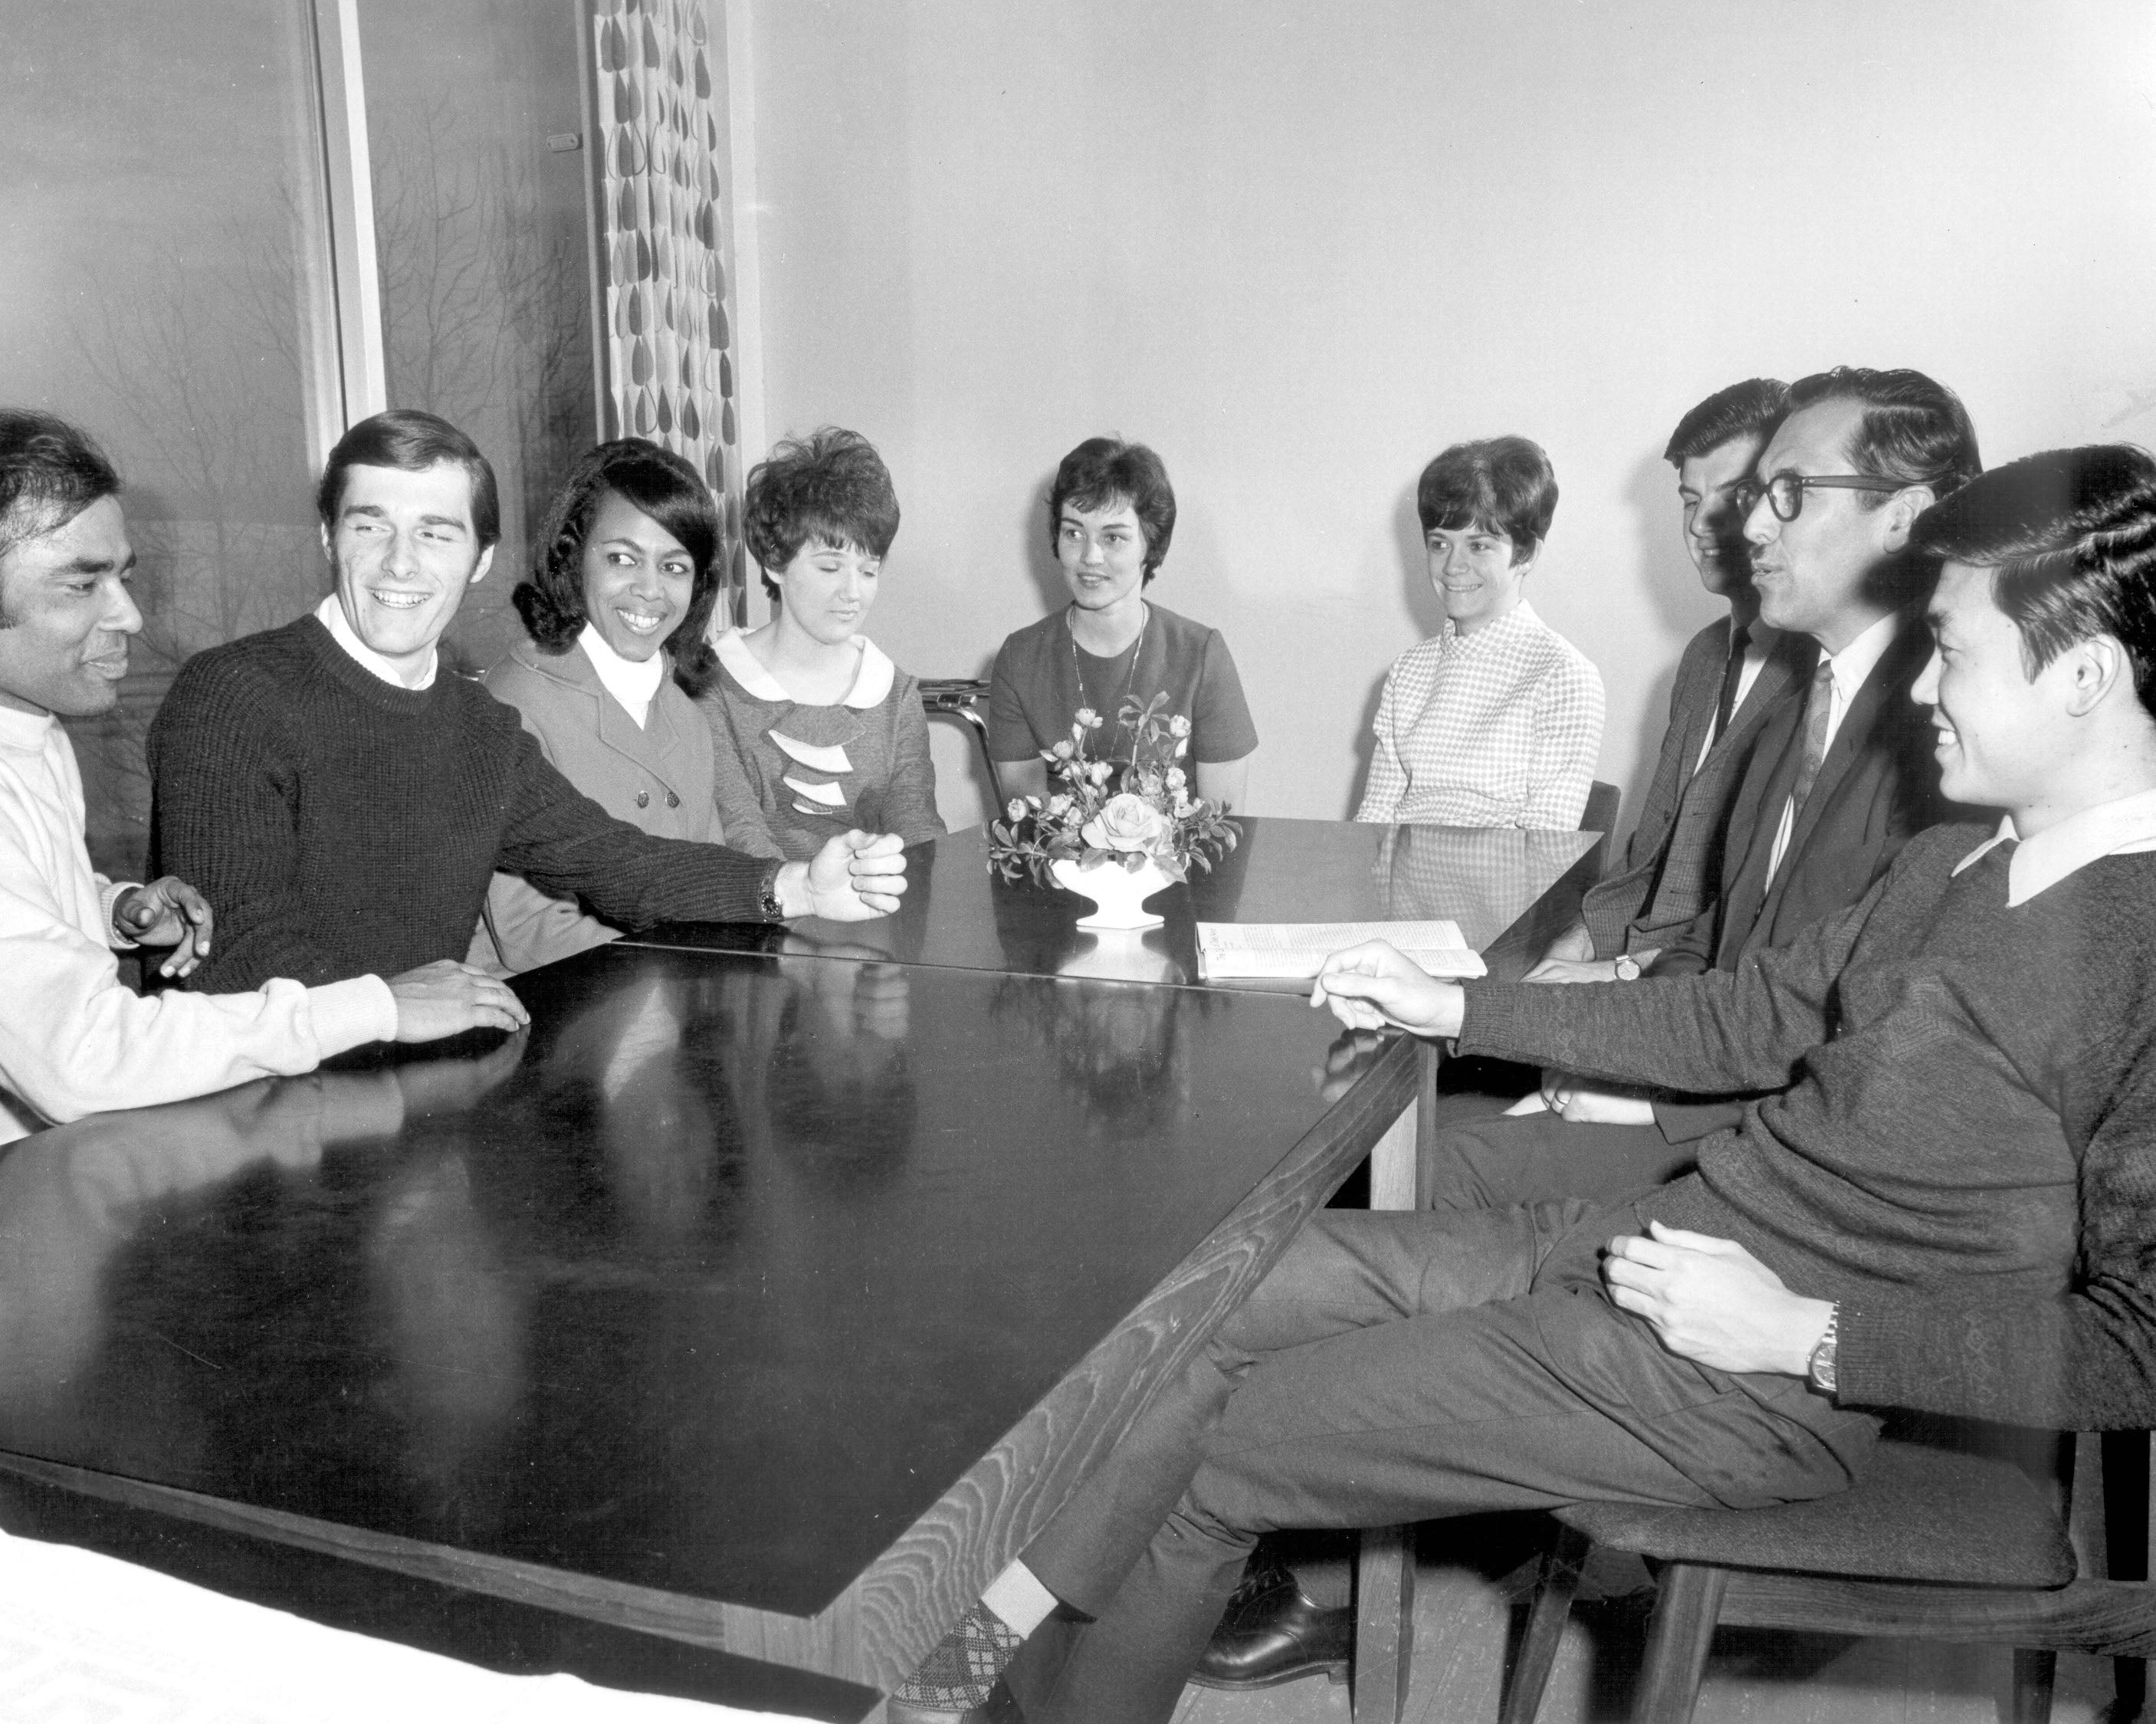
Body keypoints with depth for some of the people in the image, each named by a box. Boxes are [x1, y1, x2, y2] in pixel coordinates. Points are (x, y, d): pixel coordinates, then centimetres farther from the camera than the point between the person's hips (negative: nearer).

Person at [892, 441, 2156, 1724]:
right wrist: (1448, 1007, 12)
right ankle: (1008, 1614, 12)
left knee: (1227, 1441, -4)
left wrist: (1804, 1332, -20)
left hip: (1766, 1378, -8)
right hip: (1652, 1238, 8)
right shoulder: (1957, 858, 8)